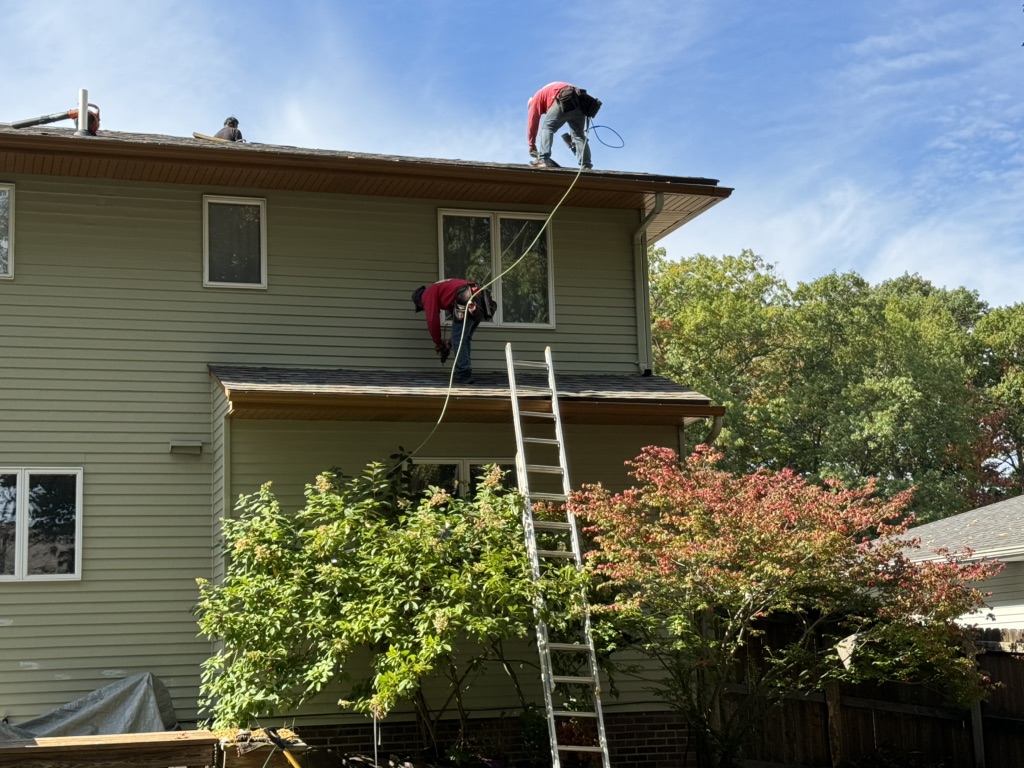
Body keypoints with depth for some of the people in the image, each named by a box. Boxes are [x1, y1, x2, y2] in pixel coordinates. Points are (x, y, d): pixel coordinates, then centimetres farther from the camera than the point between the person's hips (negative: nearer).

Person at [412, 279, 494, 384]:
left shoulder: (428, 294, 14)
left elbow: (432, 320, 4)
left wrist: (438, 344, 17)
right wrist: (449, 344, 39)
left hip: (466, 301, -9)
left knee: (458, 340, 2)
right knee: (465, 339, 18)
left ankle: (463, 375, 2)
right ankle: (465, 374, 20)